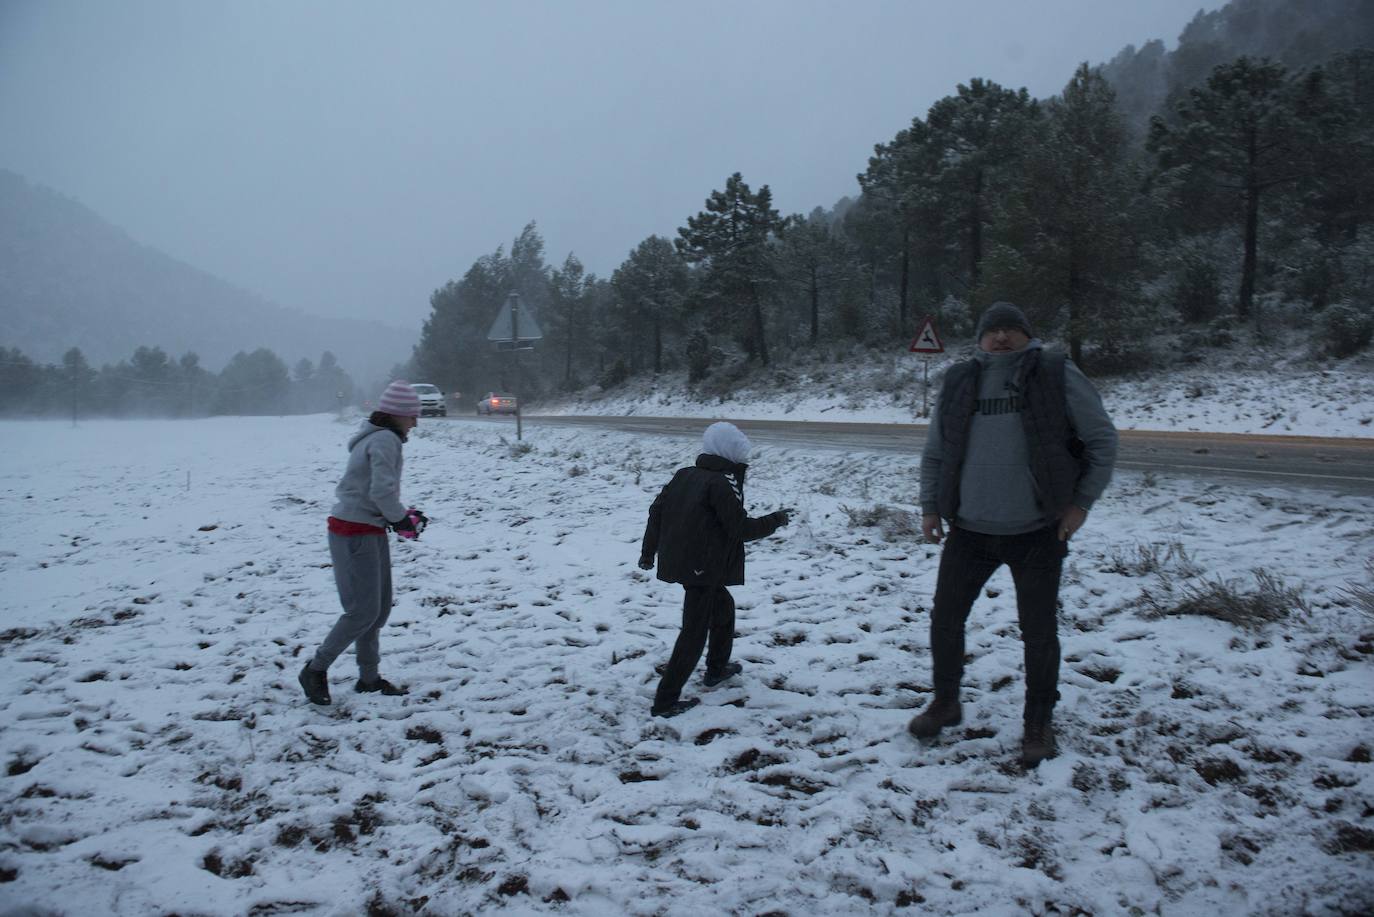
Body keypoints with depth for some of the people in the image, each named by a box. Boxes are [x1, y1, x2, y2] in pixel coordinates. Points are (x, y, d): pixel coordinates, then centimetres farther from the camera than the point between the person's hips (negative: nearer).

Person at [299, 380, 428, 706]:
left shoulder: (375, 437, 16)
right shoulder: (386, 440, -15)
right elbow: (382, 491, -24)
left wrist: (403, 514, 7)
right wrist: (403, 520, -9)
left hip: (370, 532, 10)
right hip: (355, 535, -10)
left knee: (380, 608, 13)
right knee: (364, 610, -6)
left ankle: (369, 678, 22)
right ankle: (316, 669, 7)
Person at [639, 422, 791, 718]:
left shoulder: (684, 475, 8)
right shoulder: (723, 483, -16)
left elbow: (657, 510, 11)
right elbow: (741, 528, -16)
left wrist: (648, 550, 20)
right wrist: (775, 521, -1)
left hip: (679, 561, 9)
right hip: (703, 568, -9)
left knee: (723, 606, 28)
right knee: (694, 632, -1)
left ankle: (717, 668, 42)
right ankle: (665, 701, 0)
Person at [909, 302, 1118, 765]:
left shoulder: (1057, 375, -5)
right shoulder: (959, 382, 4)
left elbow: (1102, 440, -1)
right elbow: (934, 453, 14)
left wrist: (1081, 502, -6)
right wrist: (930, 507, 6)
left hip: (1038, 532, -3)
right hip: (969, 531, 3)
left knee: (1038, 631, 5)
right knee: (944, 619, 8)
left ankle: (1039, 724, 23)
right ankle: (946, 703, 30)